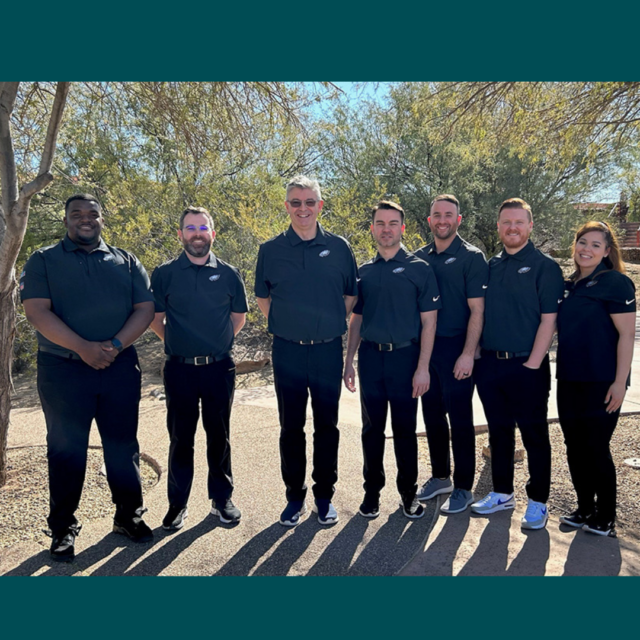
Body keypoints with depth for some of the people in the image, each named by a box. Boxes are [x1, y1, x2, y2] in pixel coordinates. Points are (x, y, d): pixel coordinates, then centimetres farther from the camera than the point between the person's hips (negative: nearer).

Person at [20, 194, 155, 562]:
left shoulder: (126, 262, 11)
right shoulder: (44, 261, 6)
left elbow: (145, 308, 2)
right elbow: (37, 311, -7)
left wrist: (115, 345, -14)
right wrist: (83, 347, -19)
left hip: (120, 368, 2)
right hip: (63, 369, -1)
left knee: (123, 445, 9)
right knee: (66, 450, 7)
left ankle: (129, 516, 25)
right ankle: (64, 528, 22)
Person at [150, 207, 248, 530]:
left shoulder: (228, 273, 3)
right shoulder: (164, 274, 0)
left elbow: (239, 315, 14)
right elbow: (155, 318, 9)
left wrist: (220, 342, 11)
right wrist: (176, 342, 10)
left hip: (219, 368, 1)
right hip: (180, 369, 0)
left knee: (219, 436, 11)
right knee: (180, 437, 9)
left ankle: (222, 498, 26)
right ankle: (177, 504, 24)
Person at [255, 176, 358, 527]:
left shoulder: (338, 247, 3)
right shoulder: (271, 250, 3)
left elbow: (351, 293, 11)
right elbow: (262, 295, 14)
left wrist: (333, 321, 3)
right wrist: (281, 324, 6)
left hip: (328, 350, 0)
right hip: (288, 351, 0)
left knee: (326, 426, 9)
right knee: (291, 428, 8)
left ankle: (324, 496, 24)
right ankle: (294, 496, 24)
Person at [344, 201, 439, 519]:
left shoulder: (419, 269, 0)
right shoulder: (363, 272, 9)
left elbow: (428, 321, -4)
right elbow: (356, 319, 13)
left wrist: (422, 367, -11)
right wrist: (348, 361, 7)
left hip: (405, 356, -2)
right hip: (370, 358, 3)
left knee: (405, 429, 7)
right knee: (372, 428, 10)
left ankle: (408, 493, 24)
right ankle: (372, 490, 25)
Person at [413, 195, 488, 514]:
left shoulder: (471, 257, -4)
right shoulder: (420, 257, 10)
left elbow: (477, 311, -10)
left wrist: (467, 354, -17)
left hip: (455, 347, -5)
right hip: (425, 346, 5)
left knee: (459, 419, 3)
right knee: (432, 414, 13)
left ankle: (463, 488, 17)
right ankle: (440, 477, 30)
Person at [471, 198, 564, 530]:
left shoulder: (544, 266, -4)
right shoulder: (491, 266, 10)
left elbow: (548, 319, -10)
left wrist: (533, 364, -15)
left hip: (526, 366, -5)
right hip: (489, 364, 5)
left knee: (534, 436, 7)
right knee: (498, 431, 15)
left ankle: (538, 502, 22)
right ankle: (502, 493, 30)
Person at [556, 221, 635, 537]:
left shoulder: (615, 283, -9)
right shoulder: (568, 285, 11)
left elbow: (626, 335, -13)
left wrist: (620, 382, -18)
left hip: (601, 383, -6)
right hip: (570, 380, 7)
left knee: (596, 448, 2)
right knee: (574, 447, 12)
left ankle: (606, 519, 20)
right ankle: (585, 509, 29)